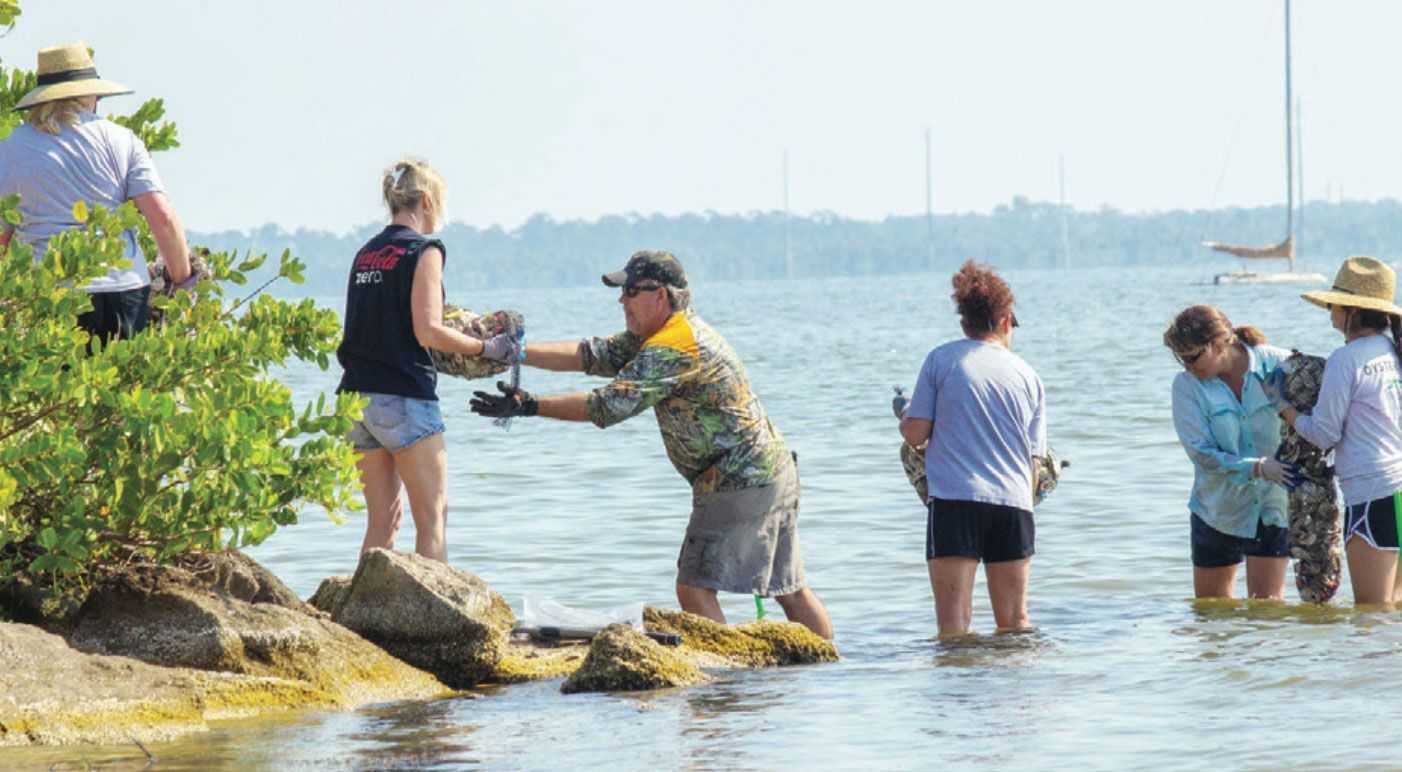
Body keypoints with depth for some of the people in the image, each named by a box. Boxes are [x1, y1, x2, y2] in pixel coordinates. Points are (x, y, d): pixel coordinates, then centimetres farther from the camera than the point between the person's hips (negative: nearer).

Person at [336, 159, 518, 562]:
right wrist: (486, 348, -5)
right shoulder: (424, 251, -8)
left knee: (383, 519, 11)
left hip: (359, 394, 7)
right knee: (433, 517, -1)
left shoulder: (365, 253, 14)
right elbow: (427, 332, -16)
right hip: (403, 398, -7)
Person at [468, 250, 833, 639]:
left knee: (695, 589, -9)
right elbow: (592, 355, 7)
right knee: (790, 589, 14)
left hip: (737, 485, -10)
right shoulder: (657, 335, 11)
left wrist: (529, 406, -24)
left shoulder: (672, 349, -20)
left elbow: (611, 405, -25)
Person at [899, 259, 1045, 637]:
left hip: (953, 500, -3)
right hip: (1013, 505, 3)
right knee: (1014, 622, 11)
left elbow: (915, 434, 2)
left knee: (953, 621, -6)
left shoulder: (941, 359, 4)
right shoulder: (1028, 376, 13)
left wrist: (904, 417, 24)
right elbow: (1034, 457, 13)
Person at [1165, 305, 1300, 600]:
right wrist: (1258, 468, -26)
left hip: (1272, 505, -2)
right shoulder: (1187, 385, -8)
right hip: (1218, 507, 2)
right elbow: (1202, 454, -14)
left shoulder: (1278, 364, -11)